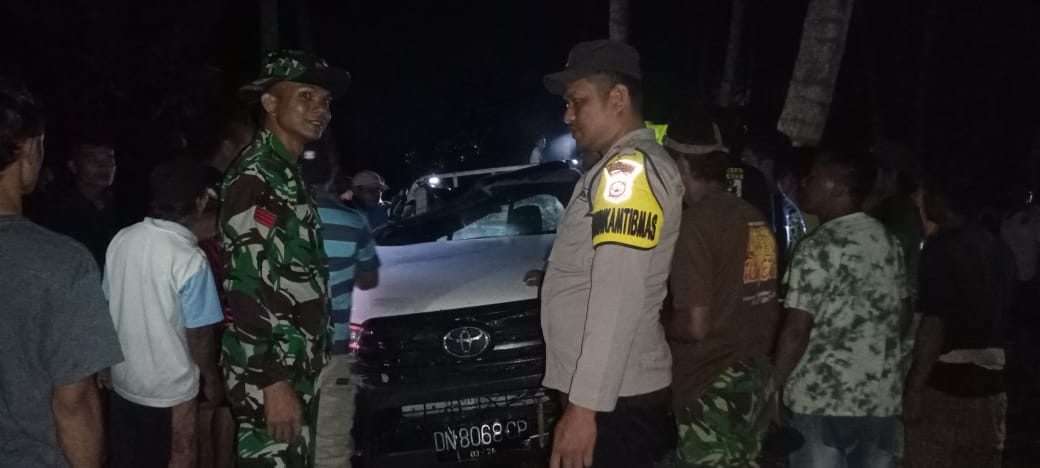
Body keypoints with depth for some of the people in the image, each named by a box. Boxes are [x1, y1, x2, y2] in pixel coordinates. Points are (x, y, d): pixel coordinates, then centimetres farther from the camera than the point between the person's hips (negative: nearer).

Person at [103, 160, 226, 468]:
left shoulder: (121, 240, -5)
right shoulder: (190, 259, -23)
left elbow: (108, 306, 7)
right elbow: (199, 336, -17)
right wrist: (212, 380, -1)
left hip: (122, 381, 6)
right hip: (170, 390, -6)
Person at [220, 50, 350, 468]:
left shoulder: (286, 174, 15)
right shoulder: (255, 177, -14)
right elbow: (246, 286, -21)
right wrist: (274, 382, -23)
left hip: (294, 367, 9)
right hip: (269, 372, -9)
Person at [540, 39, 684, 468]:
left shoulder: (629, 169, -16)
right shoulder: (629, 169, 16)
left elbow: (619, 298, -24)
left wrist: (584, 405, -26)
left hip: (613, 399, -10)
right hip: (622, 392, 10)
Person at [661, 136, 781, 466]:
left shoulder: (695, 223, -18)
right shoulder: (756, 220, 8)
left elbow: (695, 325, -20)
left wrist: (655, 323, -3)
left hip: (710, 386, -8)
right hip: (755, 375, 8)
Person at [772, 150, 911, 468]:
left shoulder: (817, 248, -14)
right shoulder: (887, 240, 7)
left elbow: (797, 329, -17)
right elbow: (903, 314, 14)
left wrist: (772, 387, -7)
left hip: (823, 398, -7)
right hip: (882, 396, 7)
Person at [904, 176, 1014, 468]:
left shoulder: (942, 248, -13)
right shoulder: (999, 249, 11)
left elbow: (934, 325, -18)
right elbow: (1003, 318, 16)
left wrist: (915, 387, -15)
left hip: (943, 383, -8)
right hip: (989, 383, 8)